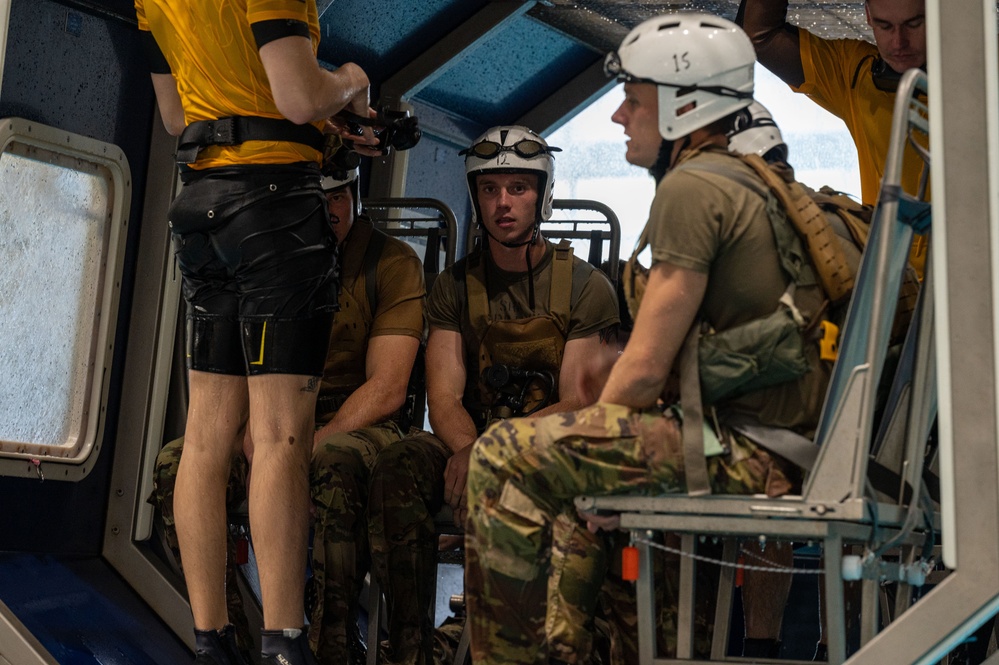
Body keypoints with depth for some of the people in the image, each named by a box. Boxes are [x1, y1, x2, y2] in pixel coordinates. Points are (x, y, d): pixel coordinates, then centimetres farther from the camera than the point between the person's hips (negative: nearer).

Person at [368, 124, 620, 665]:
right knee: (397, 467, -29)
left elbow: (577, 405, -5)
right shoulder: (455, 287, 10)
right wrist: (469, 450, -26)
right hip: (471, 441, 3)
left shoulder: (586, 287, 3)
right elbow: (444, 397, -1)